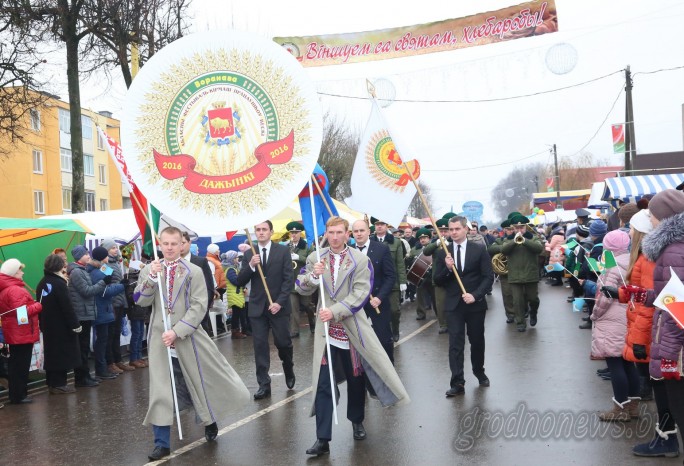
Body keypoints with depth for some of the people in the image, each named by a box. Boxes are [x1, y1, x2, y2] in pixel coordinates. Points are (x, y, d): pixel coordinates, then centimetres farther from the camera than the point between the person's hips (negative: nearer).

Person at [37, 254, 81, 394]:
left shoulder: (42, 284, 9)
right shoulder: (59, 283, -18)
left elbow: (40, 305, 13)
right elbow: (67, 307, -19)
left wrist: (43, 324, 17)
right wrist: (75, 324, -15)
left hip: (48, 325, 8)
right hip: (61, 326, -8)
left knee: (52, 353, 15)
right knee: (62, 354, -1)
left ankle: (51, 382, 21)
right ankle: (59, 384, 2)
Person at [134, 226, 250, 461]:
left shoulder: (194, 272, -5)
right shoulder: (149, 270, 4)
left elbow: (198, 307, -11)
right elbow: (140, 301, -3)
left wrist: (176, 331, -19)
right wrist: (151, 278, -18)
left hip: (187, 336, -2)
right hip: (159, 338, 2)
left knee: (203, 380, 11)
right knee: (160, 391, 2)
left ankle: (209, 421, 38)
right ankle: (162, 444, 11)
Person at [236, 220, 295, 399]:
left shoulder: (283, 251, 0)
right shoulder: (249, 254, 7)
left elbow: (289, 279, -5)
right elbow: (240, 282, 2)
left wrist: (279, 302, -14)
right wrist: (251, 266, -15)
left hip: (278, 306, -2)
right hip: (257, 307, 2)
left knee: (283, 343, 3)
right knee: (260, 346, 0)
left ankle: (289, 370, 33)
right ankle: (264, 385, 6)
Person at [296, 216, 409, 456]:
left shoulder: (360, 260, -5)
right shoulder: (315, 258, 3)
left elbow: (360, 294, -13)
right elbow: (302, 289, 2)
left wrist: (335, 311, -23)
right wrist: (313, 276, -19)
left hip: (352, 327, -1)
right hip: (326, 328, 1)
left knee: (356, 378, 14)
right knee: (322, 383, -4)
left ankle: (356, 421, 38)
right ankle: (323, 439, 0)